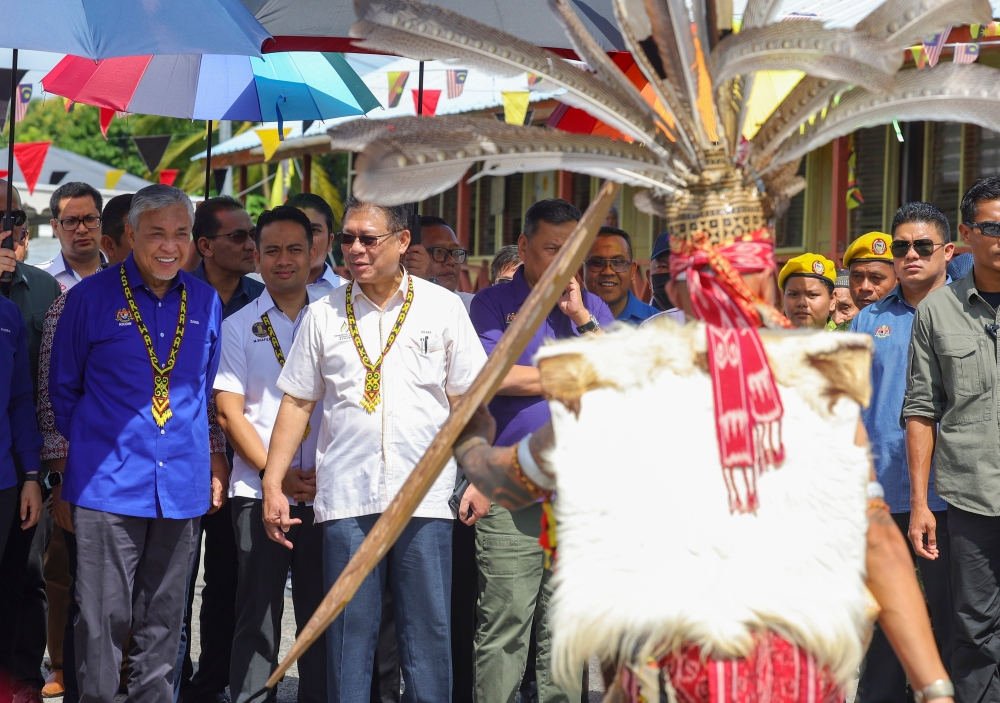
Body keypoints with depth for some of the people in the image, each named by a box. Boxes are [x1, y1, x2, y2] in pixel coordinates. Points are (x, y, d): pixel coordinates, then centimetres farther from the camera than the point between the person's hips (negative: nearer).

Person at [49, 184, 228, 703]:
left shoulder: (205, 302, 7)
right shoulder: (90, 297, -3)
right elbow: (63, 388, 6)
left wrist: (214, 458, 13)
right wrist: (88, 450, 6)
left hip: (182, 486, 4)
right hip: (108, 485, -3)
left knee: (163, 622, 12)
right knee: (103, 621, -4)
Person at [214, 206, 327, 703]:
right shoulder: (239, 327, 6)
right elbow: (229, 413, 0)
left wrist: (324, 469, -6)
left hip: (324, 490, 1)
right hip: (258, 491, -1)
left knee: (322, 611, 4)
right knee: (257, 614, 1)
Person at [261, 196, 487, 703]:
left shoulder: (442, 306, 4)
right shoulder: (323, 314, 7)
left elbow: (466, 399, 6)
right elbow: (296, 402, 9)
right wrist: (272, 484, 4)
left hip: (425, 499, -1)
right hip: (345, 499, 1)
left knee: (428, 629, 1)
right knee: (348, 630, 3)